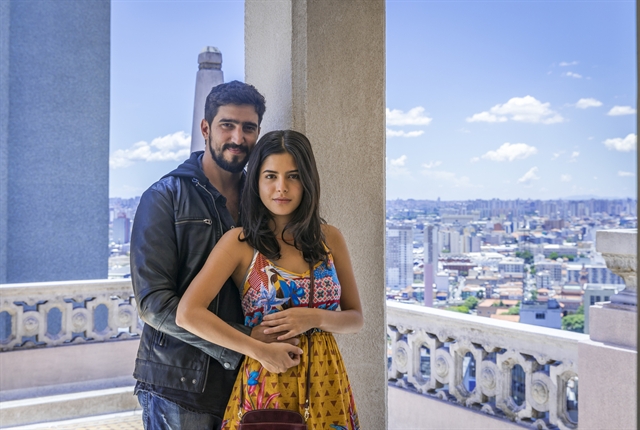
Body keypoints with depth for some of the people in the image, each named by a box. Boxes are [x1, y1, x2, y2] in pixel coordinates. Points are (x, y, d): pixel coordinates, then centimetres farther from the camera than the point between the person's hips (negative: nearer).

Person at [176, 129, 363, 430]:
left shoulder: (330, 238, 3)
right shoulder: (239, 242, -7)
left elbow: (356, 318, 7)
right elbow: (188, 314, -16)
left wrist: (315, 318, -13)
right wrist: (259, 350, -17)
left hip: (325, 384, 3)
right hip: (266, 380, -3)